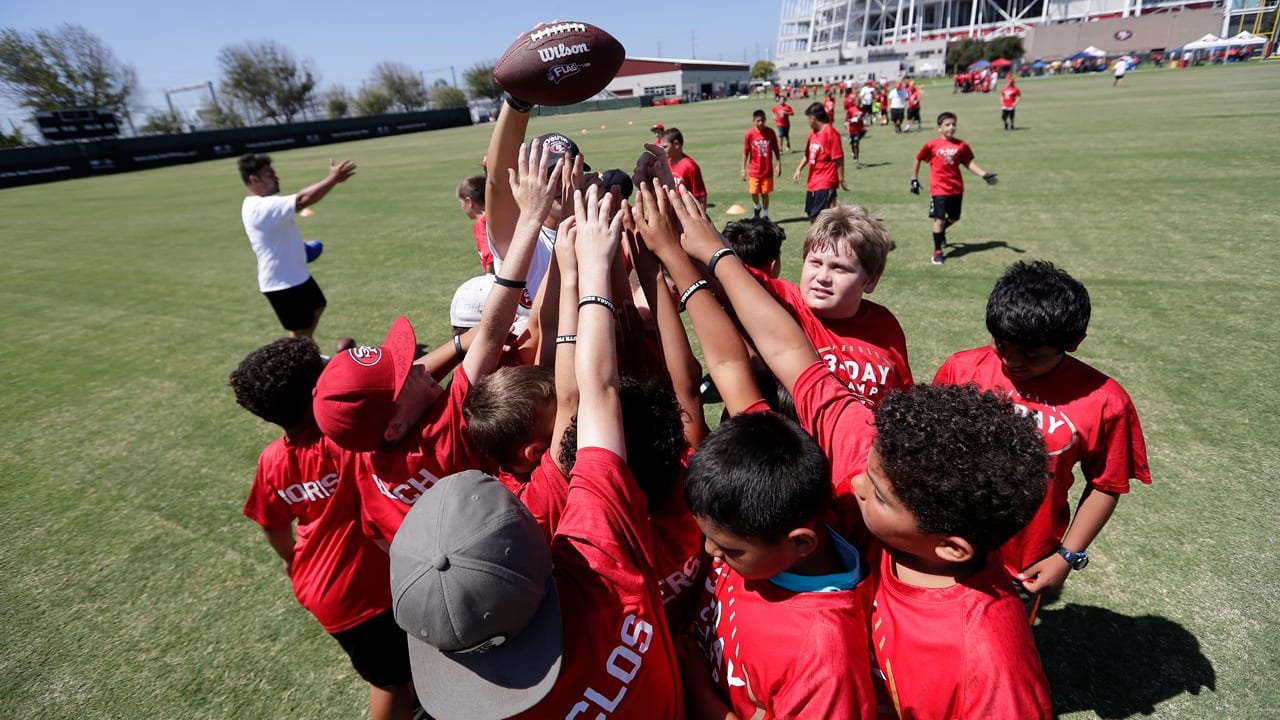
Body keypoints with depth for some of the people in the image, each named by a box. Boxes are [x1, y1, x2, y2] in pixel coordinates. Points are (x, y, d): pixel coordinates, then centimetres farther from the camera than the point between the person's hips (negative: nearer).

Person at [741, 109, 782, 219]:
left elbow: (776, 150, 6)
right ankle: (756, 207, 28)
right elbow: (745, 153, -1)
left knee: (765, 193, 5)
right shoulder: (749, 134, -7)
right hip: (754, 170, -1)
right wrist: (743, 169, -3)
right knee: (754, 192, -4)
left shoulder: (770, 132, -3)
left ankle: (765, 215, 19)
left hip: (767, 170, 1)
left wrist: (779, 165, 2)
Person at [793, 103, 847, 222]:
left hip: (825, 183, -9)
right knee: (811, 215, 15)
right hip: (812, 183, 9)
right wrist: (799, 169, 12)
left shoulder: (830, 132, -14)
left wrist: (841, 180, -16)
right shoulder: (813, 133, 11)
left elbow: (839, 158, -15)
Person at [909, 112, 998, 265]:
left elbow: (969, 163, 6)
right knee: (939, 219, -7)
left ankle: (941, 232, 47)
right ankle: (937, 252, 3)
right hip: (939, 189, -4)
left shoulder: (961, 145, 1)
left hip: (957, 189, 4)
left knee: (954, 218, 15)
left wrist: (984, 174, -4)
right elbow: (918, 160, 5)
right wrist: (914, 179, 4)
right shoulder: (932, 145, -7)